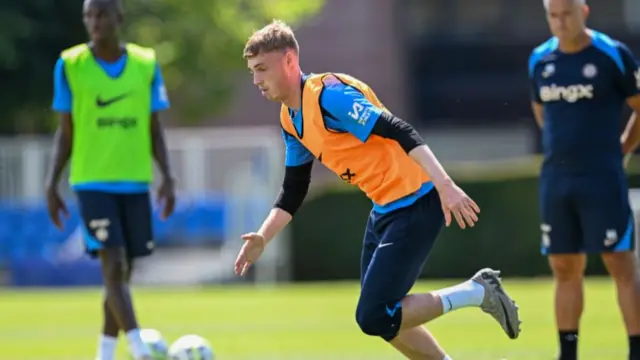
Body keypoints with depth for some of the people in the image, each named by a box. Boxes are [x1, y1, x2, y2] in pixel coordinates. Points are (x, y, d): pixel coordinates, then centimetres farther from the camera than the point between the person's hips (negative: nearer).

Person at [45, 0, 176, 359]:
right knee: (113, 265, -16)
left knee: (123, 272, 6)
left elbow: (155, 130, 8)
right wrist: (52, 185, 1)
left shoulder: (146, 64, 4)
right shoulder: (70, 66, -1)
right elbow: (65, 132, 4)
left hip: (136, 183, 3)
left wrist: (167, 178, -2)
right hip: (93, 182, -3)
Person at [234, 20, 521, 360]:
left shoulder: (328, 94, -19)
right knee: (381, 318, 13)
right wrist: (263, 238, 7)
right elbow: (293, 191, 20)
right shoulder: (290, 120, 10)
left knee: (373, 317, -15)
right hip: (385, 209, 10)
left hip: (415, 204, -10)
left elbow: (400, 132, -27)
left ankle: (477, 292, -3)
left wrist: (445, 185, -36)